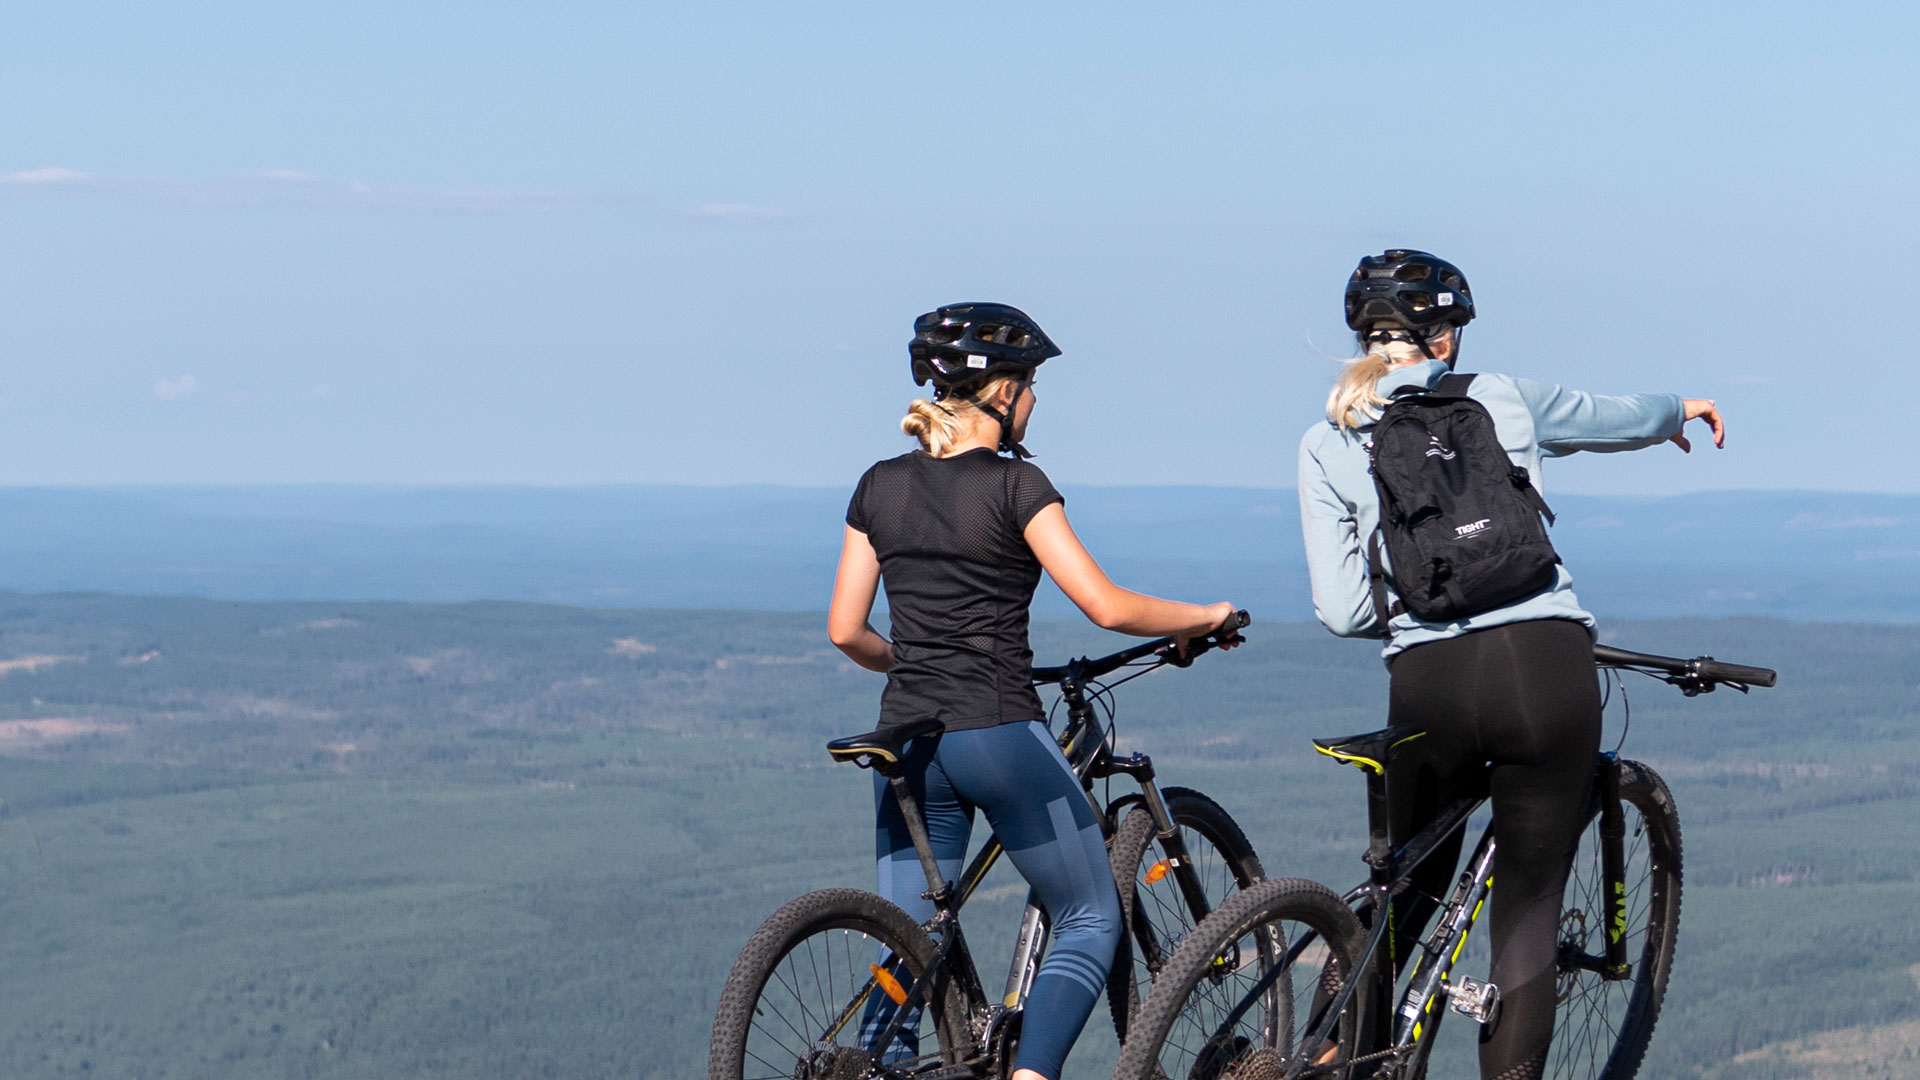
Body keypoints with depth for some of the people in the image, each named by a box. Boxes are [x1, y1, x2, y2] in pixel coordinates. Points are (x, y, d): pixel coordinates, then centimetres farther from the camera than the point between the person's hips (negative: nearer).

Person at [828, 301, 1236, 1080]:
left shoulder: (880, 487, 8)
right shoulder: (1014, 484, -8)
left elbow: (846, 631, 9)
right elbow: (1108, 608, -11)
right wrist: (1207, 618, 5)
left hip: (906, 735, 5)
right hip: (1000, 733, -5)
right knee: (1091, 921, 8)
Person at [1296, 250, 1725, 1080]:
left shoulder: (1327, 446, 7)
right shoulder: (1501, 398, 10)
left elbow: (1342, 611, 0)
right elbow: (1618, 417, 30)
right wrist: (1681, 411, 52)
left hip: (1428, 684, 1)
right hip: (1547, 668, -1)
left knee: (1408, 895, 22)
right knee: (1529, 911, 6)